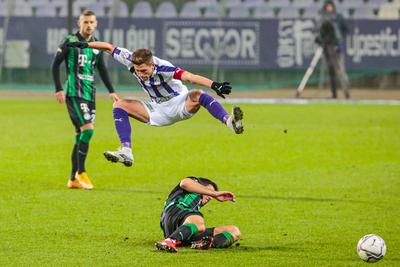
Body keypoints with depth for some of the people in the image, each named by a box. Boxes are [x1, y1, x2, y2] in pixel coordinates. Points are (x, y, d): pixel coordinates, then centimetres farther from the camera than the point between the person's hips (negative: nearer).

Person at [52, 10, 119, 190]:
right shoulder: (70, 42, -5)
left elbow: (101, 69, 23)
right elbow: (55, 64, -3)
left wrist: (111, 91, 17)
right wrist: (58, 89, -10)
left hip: (90, 94, 7)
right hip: (74, 93, -7)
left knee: (81, 135, 7)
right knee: (87, 129, -20)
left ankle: (73, 179, 13)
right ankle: (81, 172, -11)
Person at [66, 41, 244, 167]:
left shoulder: (162, 68, -32)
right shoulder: (130, 61, -16)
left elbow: (188, 76, -46)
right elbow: (109, 47, -1)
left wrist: (213, 85, -58)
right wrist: (86, 45, -2)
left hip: (181, 105, -6)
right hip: (158, 112, 6)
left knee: (198, 95, -37)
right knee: (120, 106, -8)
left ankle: (230, 121, -55)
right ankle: (126, 152, -21)